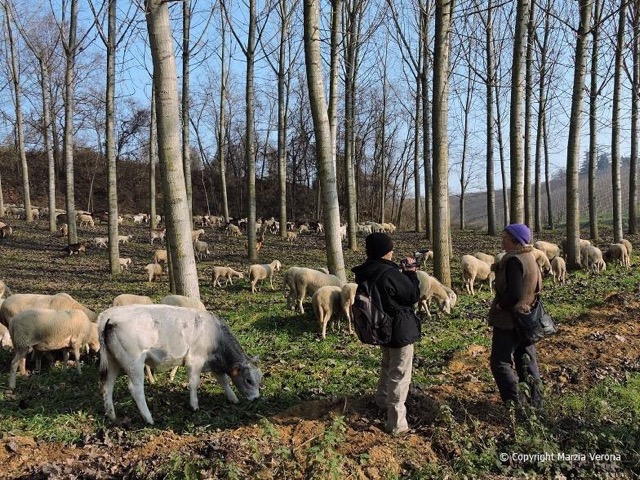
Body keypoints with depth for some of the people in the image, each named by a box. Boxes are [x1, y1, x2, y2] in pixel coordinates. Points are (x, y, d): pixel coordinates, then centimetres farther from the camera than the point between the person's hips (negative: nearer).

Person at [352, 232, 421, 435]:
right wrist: (410, 272, -5)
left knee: (388, 366, 30)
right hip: (400, 330, -8)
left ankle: (382, 401, 48)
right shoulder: (390, 273, -27)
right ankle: (396, 423, 8)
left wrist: (402, 272, 3)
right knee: (400, 375, 2)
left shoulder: (364, 274, -2)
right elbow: (413, 295, -15)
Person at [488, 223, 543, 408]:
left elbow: (514, 295, -27)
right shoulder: (531, 258, 8)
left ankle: (514, 403, -2)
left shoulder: (514, 261, -21)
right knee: (527, 361, 16)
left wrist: (499, 305, -12)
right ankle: (534, 399, 24)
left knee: (500, 363, -1)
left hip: (509, 321, -9)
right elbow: (537, 287, 17)